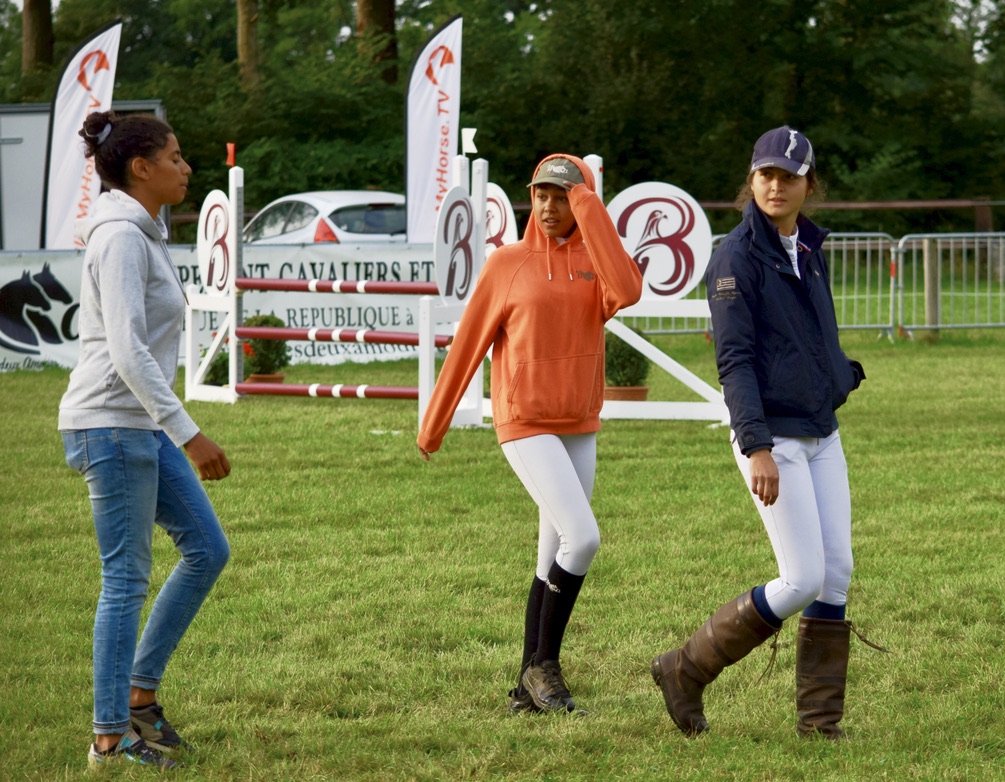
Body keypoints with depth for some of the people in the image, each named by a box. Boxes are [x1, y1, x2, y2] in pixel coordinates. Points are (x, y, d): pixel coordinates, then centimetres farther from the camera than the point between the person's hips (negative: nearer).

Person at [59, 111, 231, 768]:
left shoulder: (141, 234, 14)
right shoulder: (122, 239, -16)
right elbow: (127, 351, -24)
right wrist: (189, 432, -26)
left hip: (142, 426, 10)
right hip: (111, 423, -10)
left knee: (208, 549, 11)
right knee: (127, 579, -5)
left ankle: (140, 691, 17)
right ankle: (110, 737, 2)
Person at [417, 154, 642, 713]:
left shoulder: (595, 262, 4)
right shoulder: (508, 264, -3)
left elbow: (627, 291, -20)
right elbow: (468, 344, 1)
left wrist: (590, 208, -16)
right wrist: (434, 425, 5)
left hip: (580, 427, 5)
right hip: (525, 425, -5)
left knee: (556, 559, 8)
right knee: (583, 537, -19)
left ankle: (530, 689, 17)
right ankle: (544, 665, -5)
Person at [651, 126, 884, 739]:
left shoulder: (811, 251, 12)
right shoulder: (737, 257, -11)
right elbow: (734, 360, -18)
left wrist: (844, 372, 7)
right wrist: (758, 448, -25)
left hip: (821, 434, 7)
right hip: (771, 436, -7)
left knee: (838, 573, 3)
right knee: (804, 580, -11)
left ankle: (821, 719, 11)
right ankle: (686, 671, 3)